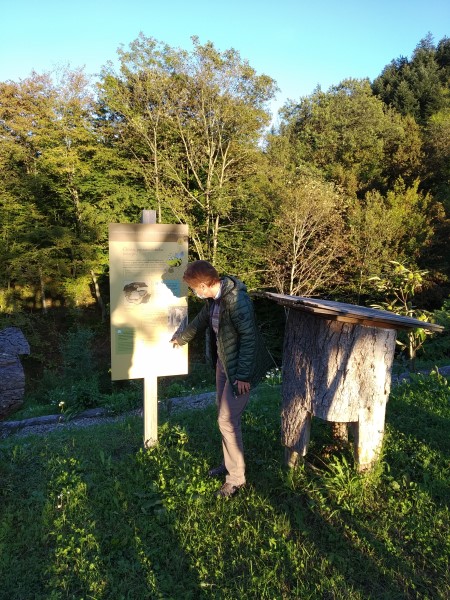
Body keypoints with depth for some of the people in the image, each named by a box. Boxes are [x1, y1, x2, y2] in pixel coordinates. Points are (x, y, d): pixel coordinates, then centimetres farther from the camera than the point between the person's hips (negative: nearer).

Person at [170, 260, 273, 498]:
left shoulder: (237, 300, -28)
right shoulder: (213, 298, 1)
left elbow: (249, 338, -26)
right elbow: (202, 320, 20)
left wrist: (243, 375, -23)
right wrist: (181, 338, 35)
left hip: (239, 367, -9)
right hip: (223, 362, 9)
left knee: (227, 420, -3)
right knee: (225, 415, 18)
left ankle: (236, 478, 14)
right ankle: (229, 463, 36)